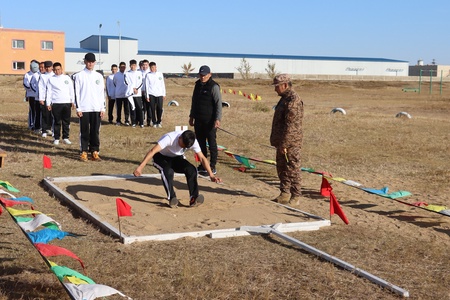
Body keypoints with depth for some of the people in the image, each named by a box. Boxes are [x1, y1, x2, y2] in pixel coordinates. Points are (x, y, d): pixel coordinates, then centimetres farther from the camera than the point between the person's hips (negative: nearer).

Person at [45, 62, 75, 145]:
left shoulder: (67, 78, 10)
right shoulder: (51, 79, 7)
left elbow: (71, 90, 13)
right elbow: (49, 92, 6)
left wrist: (72, 101, 9)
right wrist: (48, 103, 0)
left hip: (67, 102, 1)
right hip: (56, 103, -1)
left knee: (66, 122, 3)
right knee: (57, 122, 1)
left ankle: (65, 137, 11)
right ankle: (56, 138, 7)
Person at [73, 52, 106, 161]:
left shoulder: (99, 76, 10)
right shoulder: (79, 75, 1)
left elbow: (102, 93, 11)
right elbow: (77, 92, -2)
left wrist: (103, 108, 5)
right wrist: (78, 108, -8)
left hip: (96, 108, 3)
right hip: (84, 108, -3)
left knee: (95, 131, 4)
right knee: (84, 131, 1)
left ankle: (95, 152, 10)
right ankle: (83, 152, 6)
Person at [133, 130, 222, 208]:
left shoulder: (193, 142, -22)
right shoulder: (170, 138, -35)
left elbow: (202, 158, -16)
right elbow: (153, 151, -41)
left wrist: (211, 175, -26)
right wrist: (140, 167, -50)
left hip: (177, 158, 4)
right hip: (161, 157, -3)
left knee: (192, 170, -24)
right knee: (168, 171, -36)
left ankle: (193, 198, -23)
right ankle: (172, 198, -25)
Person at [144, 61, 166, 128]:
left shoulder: (160, 74, 9)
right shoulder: (148, 75, 5)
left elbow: (163, 84, 12)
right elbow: (147, 86, 4)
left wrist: (164, 94, 8)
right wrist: (147, 96, -2)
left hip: (159, 94, 1)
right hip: (151, 94, -1)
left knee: (160, 109, -2)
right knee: (153, 109, -1)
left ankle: (159, 122, 12)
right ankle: (154, 122, 7)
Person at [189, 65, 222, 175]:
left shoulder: (214, 86, -10)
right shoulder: (198, 85, 12)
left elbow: (218, 104, -15)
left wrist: (217, 119, -23)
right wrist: (191, 116, 19)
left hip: (210, 121, -7)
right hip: (198, 120, 7)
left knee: (212, 143, -1)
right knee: (200, 143, 11)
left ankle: (212, 166, 6)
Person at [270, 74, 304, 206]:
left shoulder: (293, 100, -18)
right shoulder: (285, 98, 16)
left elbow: (290, 125, -23)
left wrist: (284, 144, -22)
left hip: (291, 142, -10)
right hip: (283, 142, 10)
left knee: (292, 169, -3)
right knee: (282, 168, 15)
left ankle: (296, 196, 5)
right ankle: (285, 193, 25)